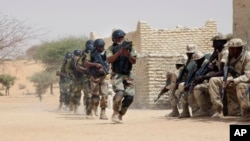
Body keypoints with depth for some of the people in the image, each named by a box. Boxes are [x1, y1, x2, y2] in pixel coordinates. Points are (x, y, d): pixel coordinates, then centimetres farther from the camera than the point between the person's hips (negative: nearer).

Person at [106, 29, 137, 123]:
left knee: (130, 96, -7)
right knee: (120, 92, -26)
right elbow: (109, 60, -16)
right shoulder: (111, 48, 2)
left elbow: (134, 61, -4)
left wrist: (128, 55, -23)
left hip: (128, 75, 3)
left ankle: (120, 115, 13)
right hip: (117, 75, -3)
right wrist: (119, 52, -25)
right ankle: (115, 113, -9)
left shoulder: (130, 47, 5)